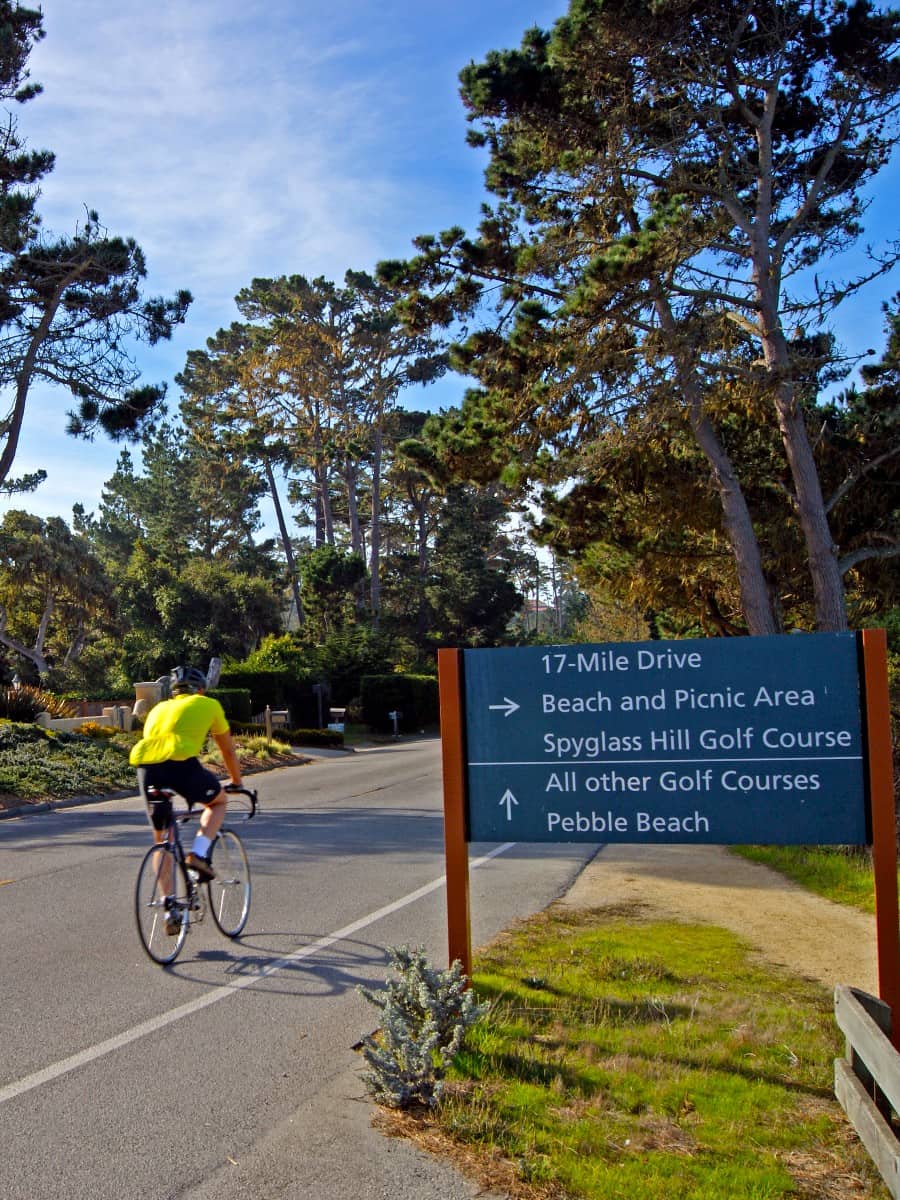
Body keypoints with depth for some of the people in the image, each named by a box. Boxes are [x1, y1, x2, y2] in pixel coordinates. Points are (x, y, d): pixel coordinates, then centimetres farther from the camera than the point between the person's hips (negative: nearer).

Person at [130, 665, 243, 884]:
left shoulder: (159, 708, 34)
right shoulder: (209, 704, 23)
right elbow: (228, 751, 30)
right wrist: (237, 783, 45)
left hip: (145, 766, 4)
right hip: (181, 763, -4)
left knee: (162, 838, 20)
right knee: (219, 800, 24)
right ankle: (199, 854, 4)